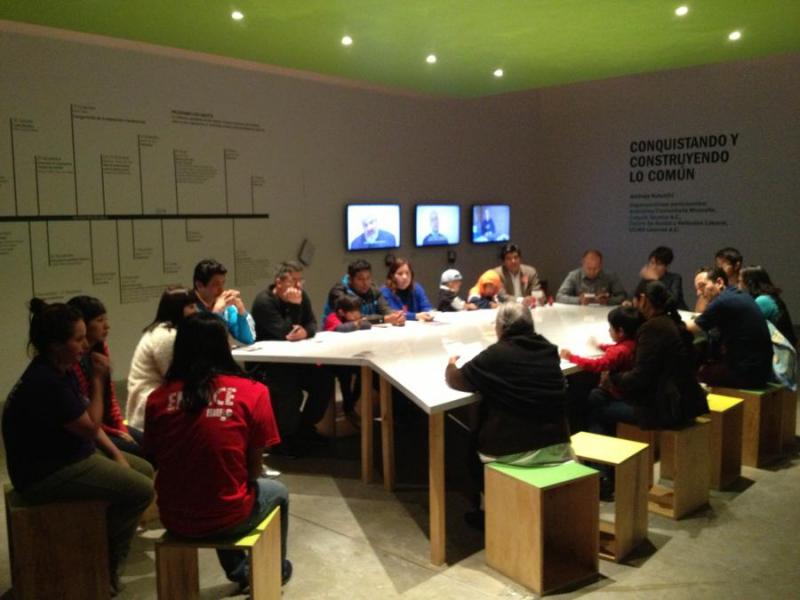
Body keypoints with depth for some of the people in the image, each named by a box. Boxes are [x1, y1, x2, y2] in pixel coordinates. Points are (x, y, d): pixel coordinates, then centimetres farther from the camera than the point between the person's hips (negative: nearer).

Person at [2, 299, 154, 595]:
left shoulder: (62, 371, 3)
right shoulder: (44, 382, -28)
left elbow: (87, 423, 11)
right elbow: (90, 426, -18)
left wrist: (116, 454, 3)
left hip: (70, 454, 10)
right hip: (45, 472, -10)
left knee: (144, 470, 10)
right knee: (140, 490, -16)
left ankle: (107, 550, 20)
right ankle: (103, 568, 4)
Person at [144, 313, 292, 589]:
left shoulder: (157, 398, -6)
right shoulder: (252, 392, -13)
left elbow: (154, 458, 6)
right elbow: (253, 471, -7)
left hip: (173, 518, 3)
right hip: (226, 518, -3)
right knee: (278, 491, 30)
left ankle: (239, 570, 51)